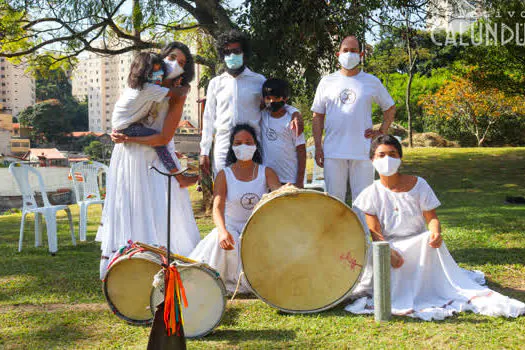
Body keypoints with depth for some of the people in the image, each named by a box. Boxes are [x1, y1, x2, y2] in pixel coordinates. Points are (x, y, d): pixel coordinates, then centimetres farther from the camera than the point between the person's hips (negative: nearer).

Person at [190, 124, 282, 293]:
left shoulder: (266, 172, 4)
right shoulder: (224, 175, -1)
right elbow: (218, 207, -16)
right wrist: (222, 231, -38)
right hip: (232, 228, -1)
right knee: (219, 241, -35)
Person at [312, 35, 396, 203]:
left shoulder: (372, 82, 9)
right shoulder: (327, 82, 9)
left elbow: (390, 108, 20)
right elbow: (318, 116, 10)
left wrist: (382, 131, 6)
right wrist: (318, 147, 2)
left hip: (363, 152, 0)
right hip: (333, 152, 0)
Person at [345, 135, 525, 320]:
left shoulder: (418, 184, -1)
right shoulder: (371, 194, -3)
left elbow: (431, 217, -3)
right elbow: (375, 232, -7)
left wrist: (436, 232, -29)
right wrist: (388, 252, -28)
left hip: (419, 243, 0)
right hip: (390, 246, 1)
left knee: (431, 238, -33)